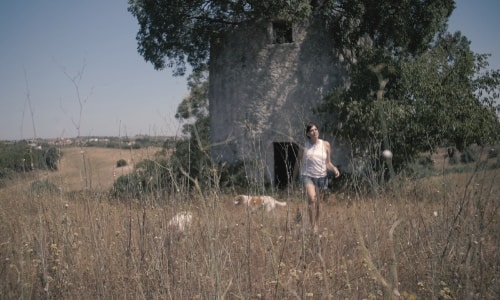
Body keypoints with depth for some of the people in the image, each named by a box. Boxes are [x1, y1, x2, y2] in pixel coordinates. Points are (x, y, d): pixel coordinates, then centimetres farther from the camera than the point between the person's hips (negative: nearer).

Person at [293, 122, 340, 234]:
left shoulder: (325, 145, 4)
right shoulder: (304, 147, -2)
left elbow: (328, 163, 10)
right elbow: (298, 163, 9)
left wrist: (334, 169, -10)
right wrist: (293, 179, 13)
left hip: (322, 177, 3)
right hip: (308, 176, -3)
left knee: (318, 205, 10)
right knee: (312, 198, -26)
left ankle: (317, 228, 25)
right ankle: (313, 227, -24)